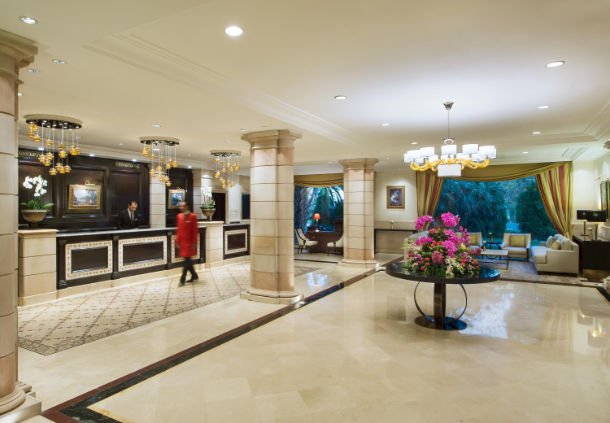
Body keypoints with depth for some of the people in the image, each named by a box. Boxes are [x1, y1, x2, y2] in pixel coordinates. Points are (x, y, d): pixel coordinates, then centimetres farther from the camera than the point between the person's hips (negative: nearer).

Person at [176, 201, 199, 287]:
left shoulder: (192, 216, -9)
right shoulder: (179, 216, 9)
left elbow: (195, 230, -9)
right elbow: (179, 229, 13)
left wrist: (194, 243, -12)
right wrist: (177, 241, 8)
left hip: (189, 242, -6)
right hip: (182, 241, 6)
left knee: (187, 260, -6)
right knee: (187, 260, 13)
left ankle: (182, 280, -1)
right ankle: (194, 275, 29)